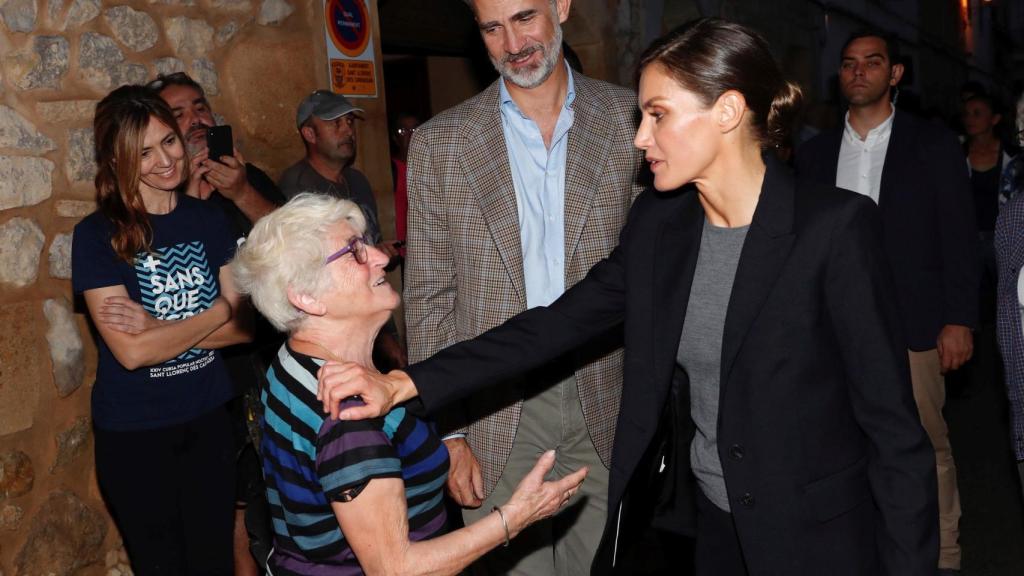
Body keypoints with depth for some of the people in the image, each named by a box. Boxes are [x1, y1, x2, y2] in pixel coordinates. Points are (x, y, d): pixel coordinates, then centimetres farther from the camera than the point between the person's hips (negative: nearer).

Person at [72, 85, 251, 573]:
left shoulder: (208, 219, 0)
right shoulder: (97, 236, -12)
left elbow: (244, 326, -4)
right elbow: (131, 352, -20)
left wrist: (158, 326, -17)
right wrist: (216, 313, -11)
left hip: (208, 420, 3)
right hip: (133, 435, -3)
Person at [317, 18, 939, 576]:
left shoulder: (837, 227, -19)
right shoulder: (659, 222, -1)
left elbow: (893, 424, -16)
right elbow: (557, 323, -3)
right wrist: (404, 384, -11)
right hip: (709, 525, 5)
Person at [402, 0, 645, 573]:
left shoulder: (629, 119, 0)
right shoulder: (439, 143, -1)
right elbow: (429, 299, 1)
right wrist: (445, 433, -3)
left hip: (603, 401, 1)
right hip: (495, 410, 0)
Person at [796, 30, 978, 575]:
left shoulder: (934, 145, 3)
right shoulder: (814, 152, 11)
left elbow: (959, 238, 0)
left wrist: (959, 320, -7)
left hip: (912, 325, -2)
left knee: (926, 446, 4)